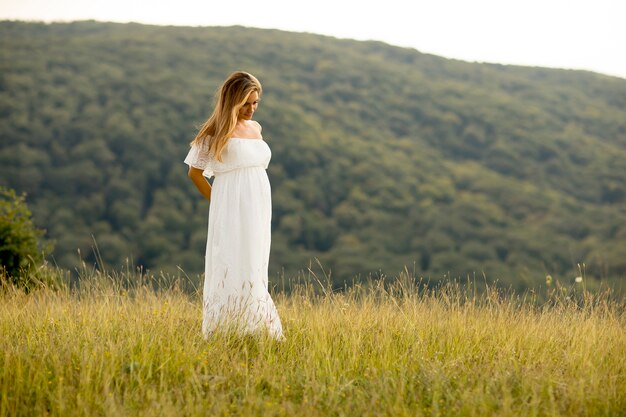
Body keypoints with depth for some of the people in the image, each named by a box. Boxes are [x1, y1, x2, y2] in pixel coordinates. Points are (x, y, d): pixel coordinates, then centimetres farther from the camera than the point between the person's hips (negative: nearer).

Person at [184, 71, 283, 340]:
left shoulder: (255, 128, 15)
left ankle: (256, 331, 13)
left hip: (259, 210, 7)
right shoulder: (217, 131, -4)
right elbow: (195, 171, 0)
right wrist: (217, 201, 3)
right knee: (232, 270, -9)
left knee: (254, 272, 8)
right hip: (232, 212, -7)